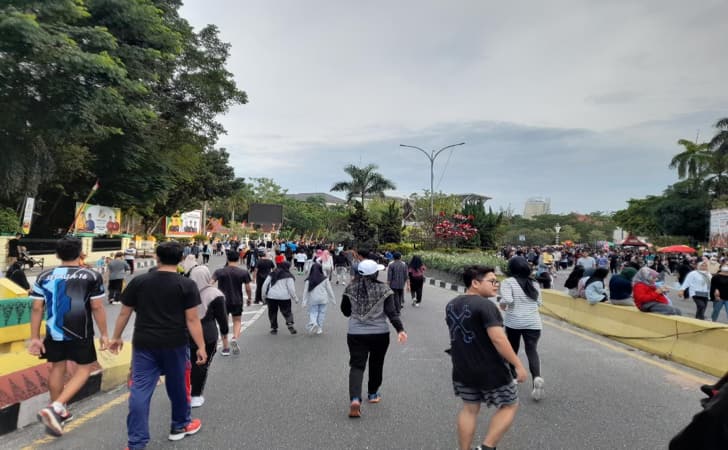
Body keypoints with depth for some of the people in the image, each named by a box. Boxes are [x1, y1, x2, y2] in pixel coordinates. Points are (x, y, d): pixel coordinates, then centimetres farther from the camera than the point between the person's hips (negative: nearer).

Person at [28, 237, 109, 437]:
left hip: (54, 332, 4)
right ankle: (55, 408, -5)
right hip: (81, 334, -4)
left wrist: (34, 337, 5)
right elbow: (97, 308, -11)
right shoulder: (92, 276, -11)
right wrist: (104, 334, -2)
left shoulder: (44, 276, -1)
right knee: (84, 368, 11)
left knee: (57, 368, 20)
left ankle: (59, 412, 31)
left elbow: (37, 309, -2)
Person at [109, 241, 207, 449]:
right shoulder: (187, 285, -9)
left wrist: (116, 337, 20)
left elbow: (124, 313, 6)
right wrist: (201, 347, -5)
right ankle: (180, 426, 35)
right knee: (177, 386, 17)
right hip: (175, 345, -1)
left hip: (144, 344, 2)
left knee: (139, 390, 5)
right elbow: (192, 319, -11)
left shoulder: (138, 282, 0)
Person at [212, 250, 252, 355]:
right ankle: (235, 338, -11)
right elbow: (248, 288, -2)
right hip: (237, 301, 0)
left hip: (222, 301, 0)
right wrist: (249, 299, 13)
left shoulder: (219, 272, -4)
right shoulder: (244, 272, -5)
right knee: (237, 321, 16)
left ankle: (225, 348, 16)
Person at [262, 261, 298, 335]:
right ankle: (290, 324, -14)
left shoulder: (272, 274, 12)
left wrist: (264, 295, 21)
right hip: (284, 297, -3)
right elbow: (291, 288, -7)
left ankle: (274, 328, 17)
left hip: (271, 296, 3)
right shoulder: (288, 276, -1)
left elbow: (265, 284, 12)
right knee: (287, 312, 6)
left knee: (272, 313, 14)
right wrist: (295, 298, 0)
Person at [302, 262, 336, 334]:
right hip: (323, 299, 0)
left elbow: (305, 291, -3)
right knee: (322, 312, 11)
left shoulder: (308, 280, -4)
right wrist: (333, 299, 11)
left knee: (312, 312, 10)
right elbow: (329, 289, 1)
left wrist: (304, 301, 3)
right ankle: (319, 328, 14)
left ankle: (313, 323, -17)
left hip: (313, 299, 0)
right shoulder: (325, 279, -4)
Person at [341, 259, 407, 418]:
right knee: (376, 364, 19)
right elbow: (391, 312, -15)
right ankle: (372, 394, 36)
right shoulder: (384, 289, -7)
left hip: (355, 334, 0)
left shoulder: (350, 288, -3)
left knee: (356, 365, 2)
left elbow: (345, 310, 7)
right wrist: (400, 329, -18)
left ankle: (355, 398, -17)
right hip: (379, 334, 0)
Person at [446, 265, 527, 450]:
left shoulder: (451, 305, 6)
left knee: (469, 409, 20)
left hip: (462, 369, 7)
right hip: (490, 370, -7)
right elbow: (498, 339, -26)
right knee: (509, 406, 12)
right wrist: (518, 365, -19)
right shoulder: (486, 305, -20)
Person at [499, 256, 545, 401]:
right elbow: (539, 302, 13)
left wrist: (502, 305, 0)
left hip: (513, 322, -2)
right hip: (533, 322, 3)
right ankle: (537, 377, -20)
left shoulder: (508, 282, -8)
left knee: (512, 350, 17)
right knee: (532, 351, 3)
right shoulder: (533, 283, 8)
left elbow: (507, 300, -20)